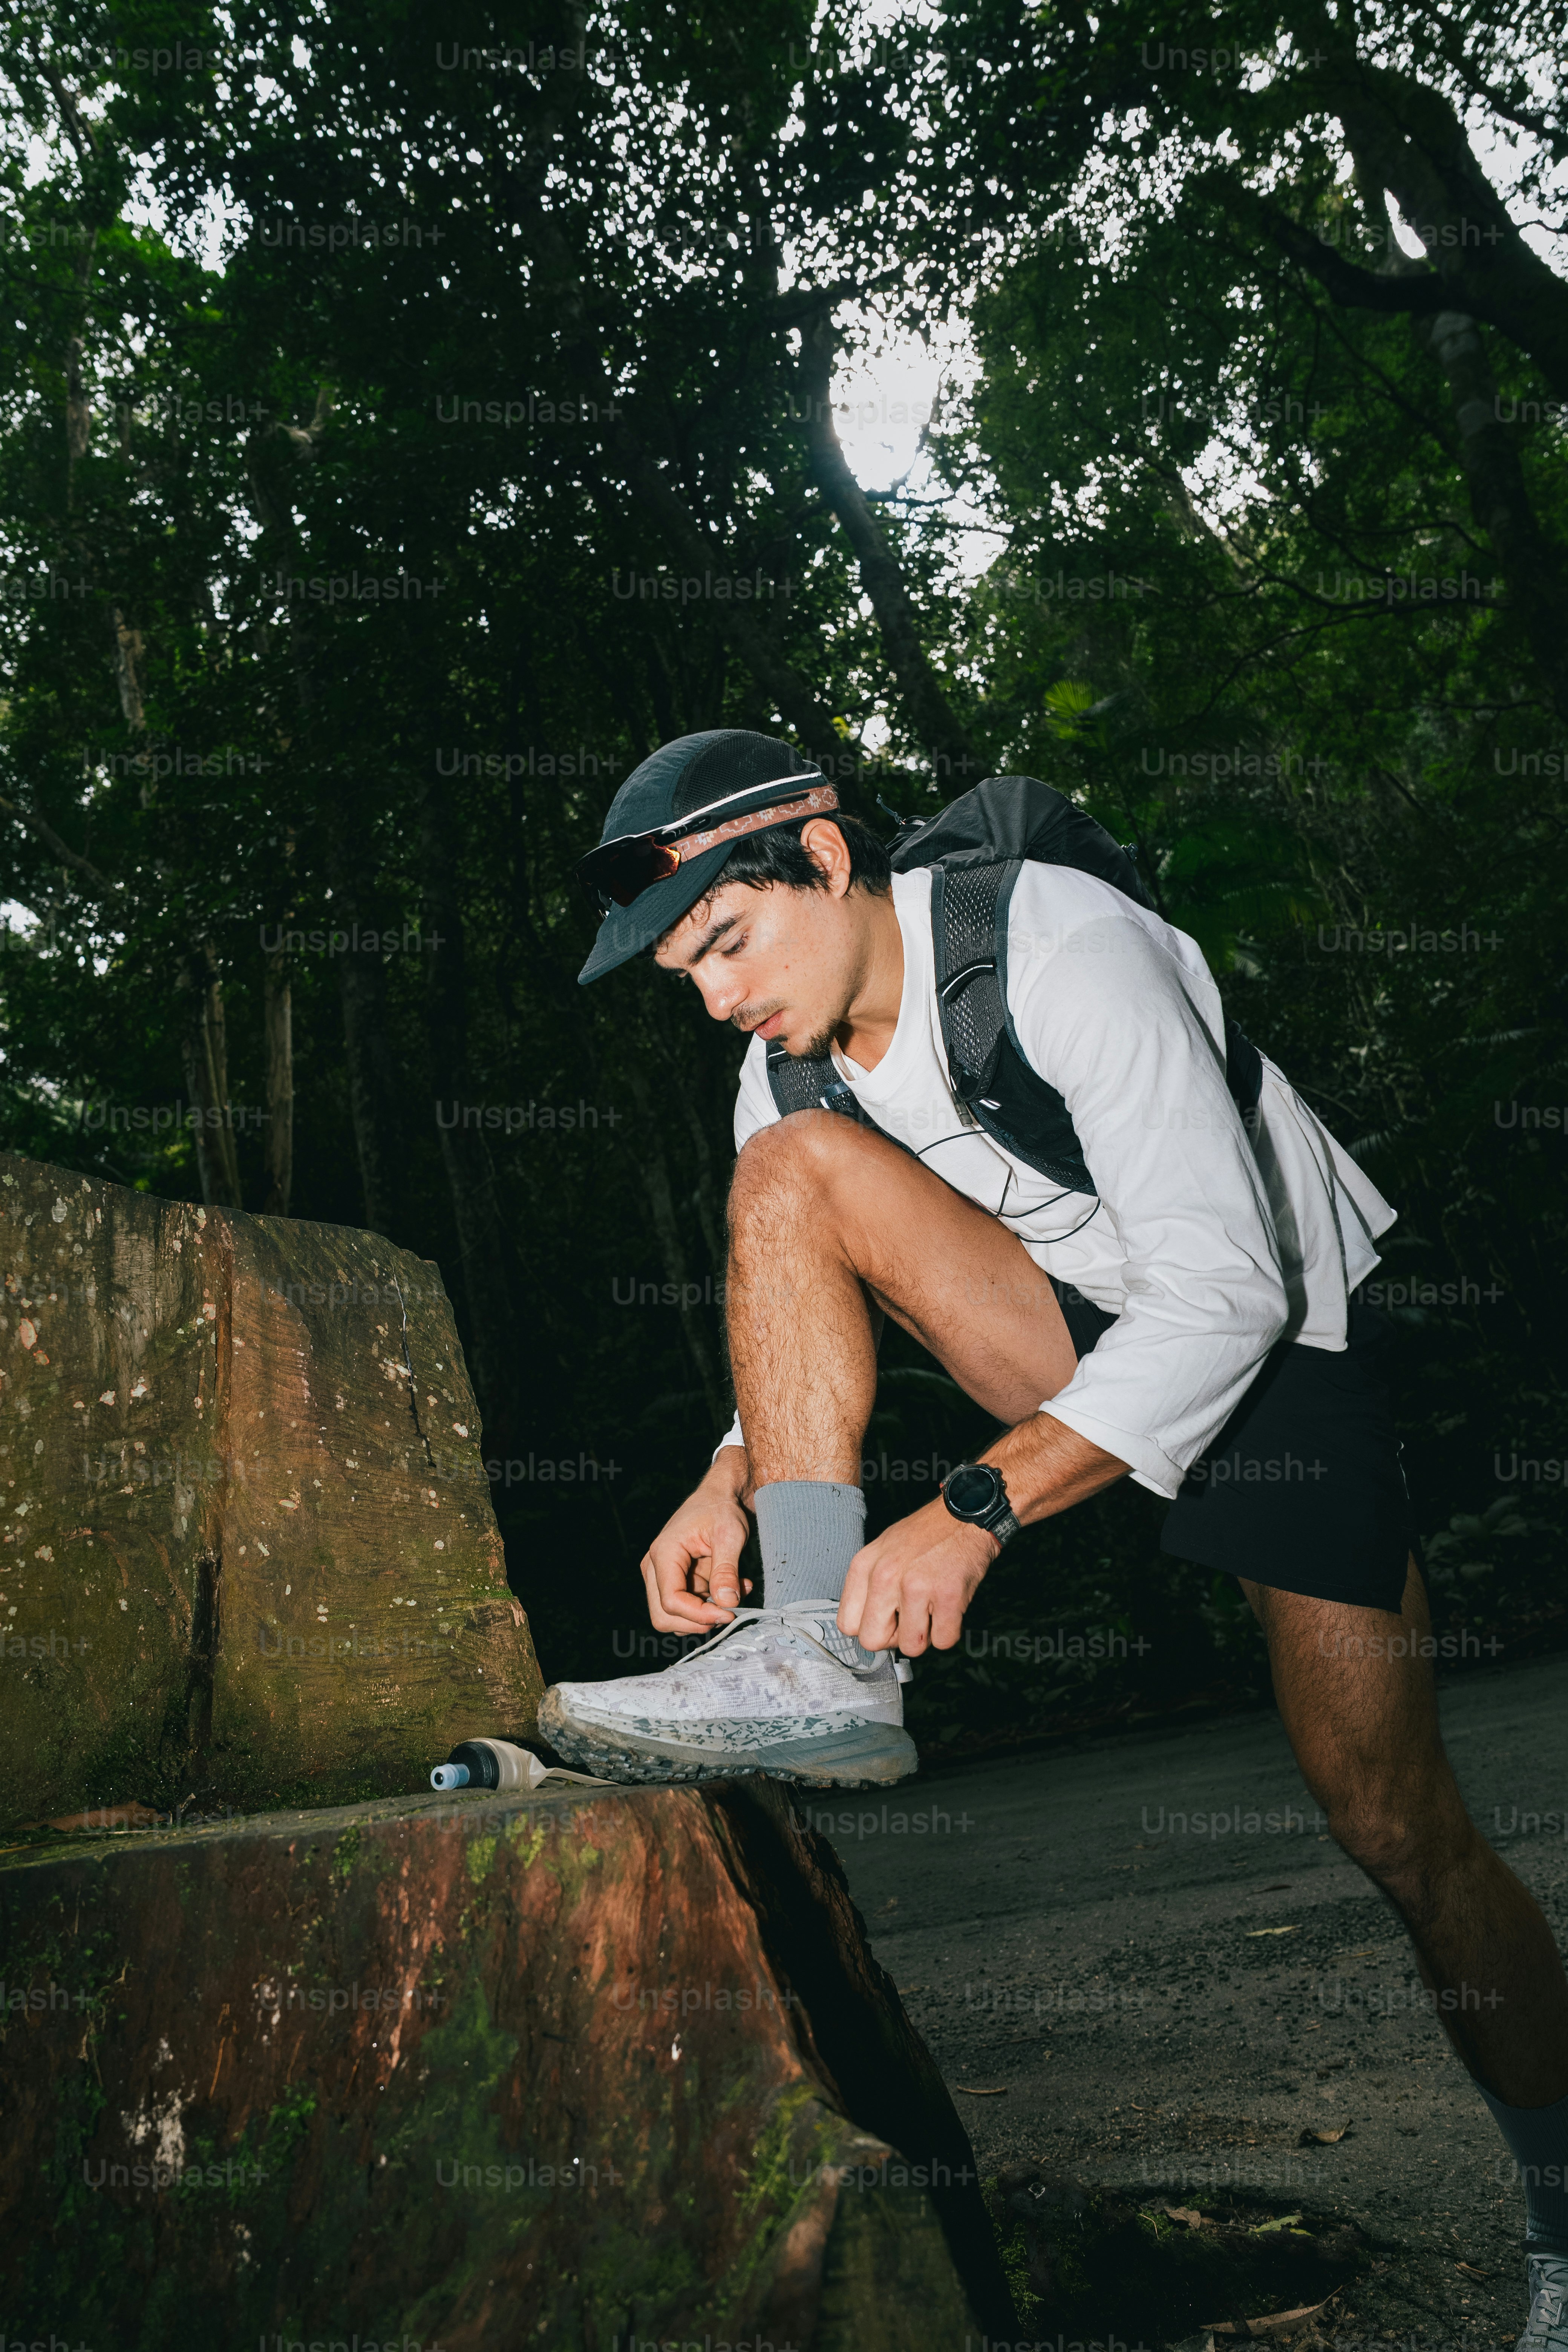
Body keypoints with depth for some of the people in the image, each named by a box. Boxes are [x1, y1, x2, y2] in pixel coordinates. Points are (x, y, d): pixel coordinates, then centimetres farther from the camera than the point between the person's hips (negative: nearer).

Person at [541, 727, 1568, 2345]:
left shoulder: (1061, 942, -26)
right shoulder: (786, 1071, -5)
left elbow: (1228, 1288, -31)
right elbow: (805, 1322, 4)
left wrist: (977, 1507, -37)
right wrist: (732, 1480, -17)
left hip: (1287, 1347, -5)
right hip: (1093, 1349, 5)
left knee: (1393, 1825, -6)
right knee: (790, 1173, -17)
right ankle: (821, 1665, -20)